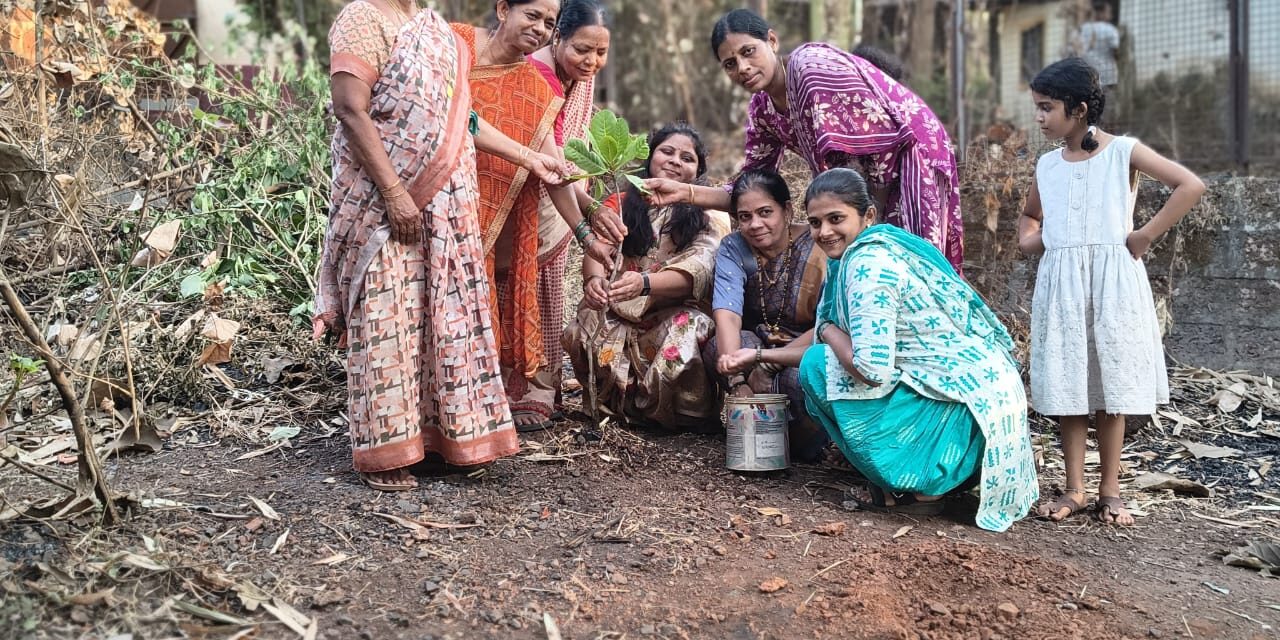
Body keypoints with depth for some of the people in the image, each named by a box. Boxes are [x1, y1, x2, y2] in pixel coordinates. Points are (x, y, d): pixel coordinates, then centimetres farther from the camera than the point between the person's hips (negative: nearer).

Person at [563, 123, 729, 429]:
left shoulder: (710, 214, 4)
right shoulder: (623, 202, 12)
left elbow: (698, 269, -15)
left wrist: (645, 283, -36)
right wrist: (594, 278, -32)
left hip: (678, 312, -2)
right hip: (619, 312, 3)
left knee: (686, 334, -36)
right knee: (581, 333, -27)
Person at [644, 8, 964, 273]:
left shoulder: (812, 65, -21)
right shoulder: (763, 110, 2)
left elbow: (883, 129, -22)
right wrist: (686, 193, -11)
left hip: (908, 154, -8)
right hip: (866, 184, 8)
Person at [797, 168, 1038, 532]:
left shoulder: (868, 262, -17)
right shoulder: (886, 244, 12)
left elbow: (871, 370, -24)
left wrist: (828, 332, -5)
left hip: (960, 413, -10)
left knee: (819, 366, -7)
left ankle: (919, 488, -2)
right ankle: (932, 478, 18)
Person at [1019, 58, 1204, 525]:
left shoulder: (1122, 152, -2)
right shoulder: (1047, 165, 11)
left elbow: (1190, 185, -8)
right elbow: (1029, 215, 29)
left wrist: (1147, 235, -11)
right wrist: (1028, 239, 8)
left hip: (1112, 279, -4)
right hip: (1060, 283, 4)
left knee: (1111, 384, 2)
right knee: (1066, 387, 3)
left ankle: (1110, 490, 13)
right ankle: (1074, 489, 12)